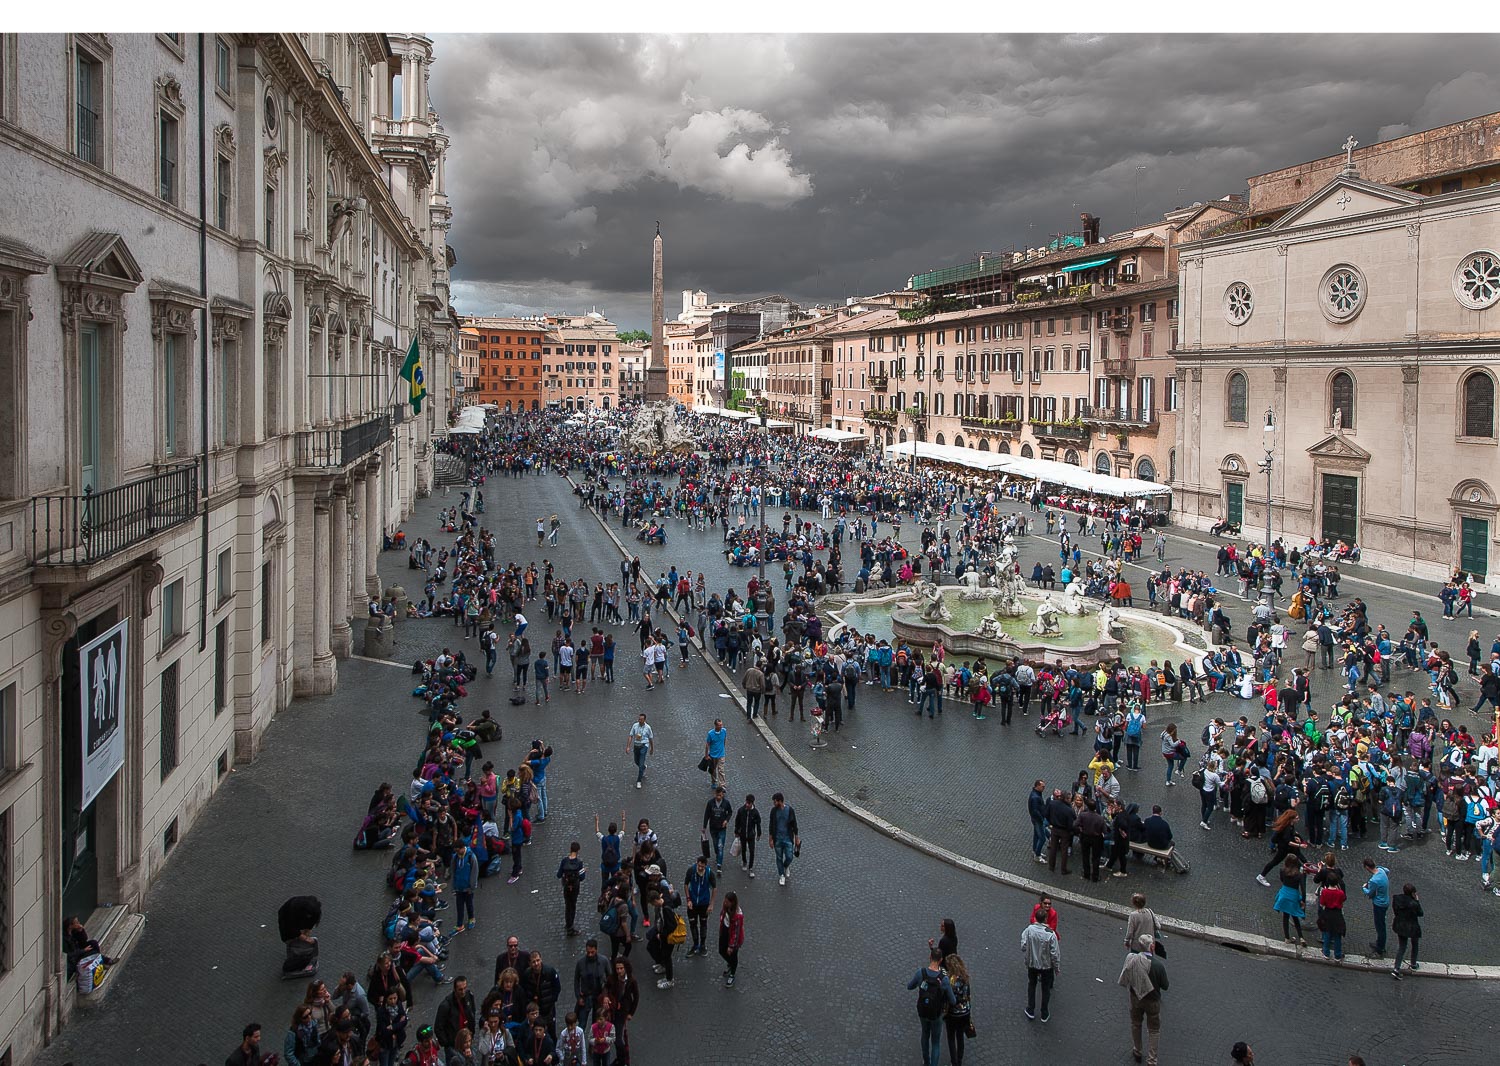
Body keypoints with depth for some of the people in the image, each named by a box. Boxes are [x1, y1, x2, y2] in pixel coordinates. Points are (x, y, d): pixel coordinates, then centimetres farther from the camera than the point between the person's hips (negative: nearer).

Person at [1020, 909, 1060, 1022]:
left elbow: (1023, 947, -10)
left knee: (1031, 985, 25)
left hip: (1032, 963, 2)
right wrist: (1057, 968, -3)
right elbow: (1055, 953, -19)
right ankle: (1045, 1014, 31)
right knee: (1046, 989, 19)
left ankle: (1031, 1011, 34)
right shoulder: (1050, 934, -26)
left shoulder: (1029, 930, -19)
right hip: (1046, 965, -2)